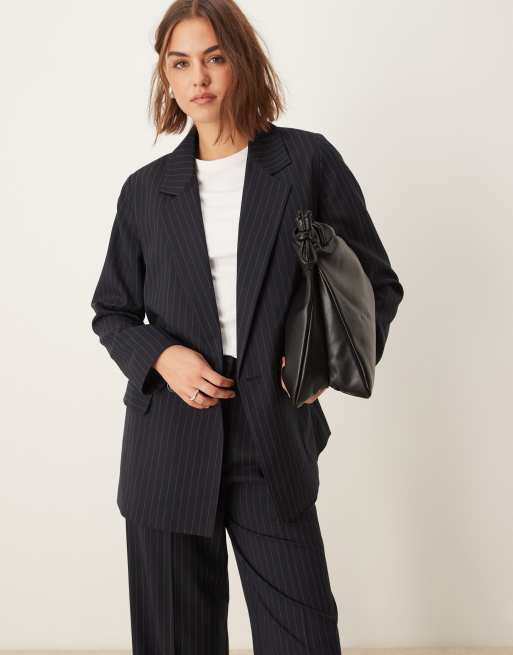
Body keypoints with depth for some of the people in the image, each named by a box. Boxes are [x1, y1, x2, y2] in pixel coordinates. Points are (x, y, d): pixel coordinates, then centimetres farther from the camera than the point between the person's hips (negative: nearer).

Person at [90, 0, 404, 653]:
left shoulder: (308, 160, 2)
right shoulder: (147, 189, 8)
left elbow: (377, 282, 6)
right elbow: (111, 312, 14)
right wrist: (161, 356, -7)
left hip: (275, 442, -1)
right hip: (169, 446, 2)